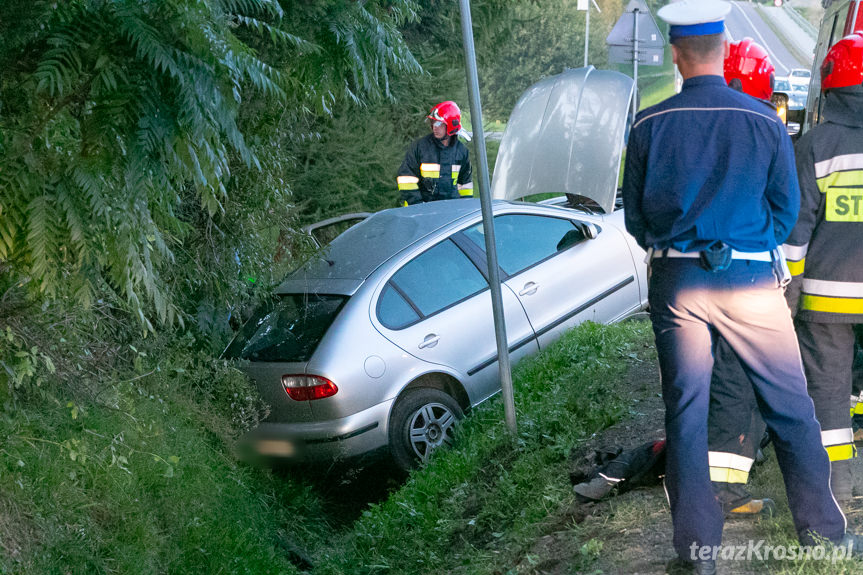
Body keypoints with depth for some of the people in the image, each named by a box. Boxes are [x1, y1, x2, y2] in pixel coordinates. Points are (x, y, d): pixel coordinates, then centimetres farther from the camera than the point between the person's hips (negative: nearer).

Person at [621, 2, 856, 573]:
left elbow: (635, 215, 6)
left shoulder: (649, 126, -2)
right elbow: (787, 208, 4)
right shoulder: (765, 121, -5)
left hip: (676, 285, 1)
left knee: (685, 411, 6)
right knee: (791, 407, 10)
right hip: (752, 283, -1)